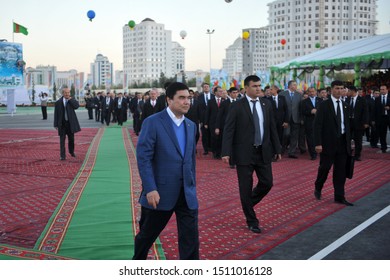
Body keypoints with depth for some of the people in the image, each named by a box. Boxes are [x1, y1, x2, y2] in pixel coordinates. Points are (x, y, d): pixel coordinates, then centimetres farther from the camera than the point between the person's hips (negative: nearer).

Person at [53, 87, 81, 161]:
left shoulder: (72, 100, 4)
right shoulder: (58, 102, 0)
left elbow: (77, 106, -16)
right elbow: (56, 114, 0)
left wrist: (70, 99, -14)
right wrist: (56, 125, -4)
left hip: (70, 123, 2)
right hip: (62, 124, -2)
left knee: (71, 139, 13)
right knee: (62, 140, -2)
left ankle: (71, 152, 34)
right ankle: (62, 155, 1)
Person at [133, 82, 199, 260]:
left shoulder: (191, 126, 10)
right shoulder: (152, 123, -10)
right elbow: (143, 158, -14)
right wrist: (150, 189, -20)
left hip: (187, 194, 5)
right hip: (160, 192, -4)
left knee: (191, 238, -2)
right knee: (147, 235, 15)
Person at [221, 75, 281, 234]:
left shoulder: (266, 104, 6)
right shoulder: (237, 106, -8)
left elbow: (272, 128, 11)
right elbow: (228, 130, -10)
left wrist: (277, 149, 10)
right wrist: (226, 152, -19)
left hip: (263, 152, 4)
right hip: (244, 153, -4)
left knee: (267, 183, 6)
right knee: (246, 188, 2)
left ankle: (248, 202, 33)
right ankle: (252, 221, 17)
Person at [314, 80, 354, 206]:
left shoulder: (345, 106, 10)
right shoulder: (324, 105, -7)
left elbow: (347, 124, 16)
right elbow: (317, 125, -10)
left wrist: (349, 141, 11)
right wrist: (318, 143, -16)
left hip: (342, 142, 5)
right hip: (328, 142, -5)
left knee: (341, 171, 6)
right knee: (325, 167, 1)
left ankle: (339, 197, 13)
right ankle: (318, 188, 27)